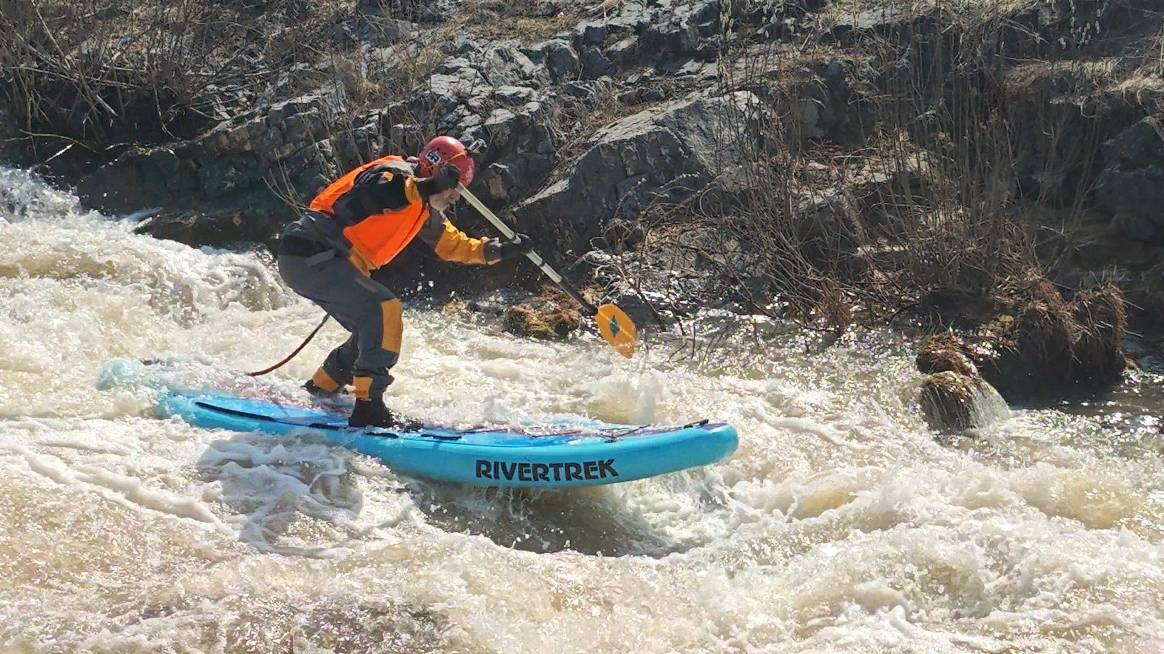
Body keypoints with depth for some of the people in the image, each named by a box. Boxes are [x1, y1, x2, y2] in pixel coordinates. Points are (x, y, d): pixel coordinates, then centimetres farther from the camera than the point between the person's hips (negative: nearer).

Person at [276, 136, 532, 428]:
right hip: (310, 255, -10)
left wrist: (500, 250, 17)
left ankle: (321, 387, 33)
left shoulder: (424, 212, 17)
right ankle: (368, 407, -20)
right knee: (384, 310, -20)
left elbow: (453, 244, 28)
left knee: (376, 330, 15)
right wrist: (425, 187, -39)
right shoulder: (394, 172, -10)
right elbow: (372, 195, -31)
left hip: (316, 261, 10)